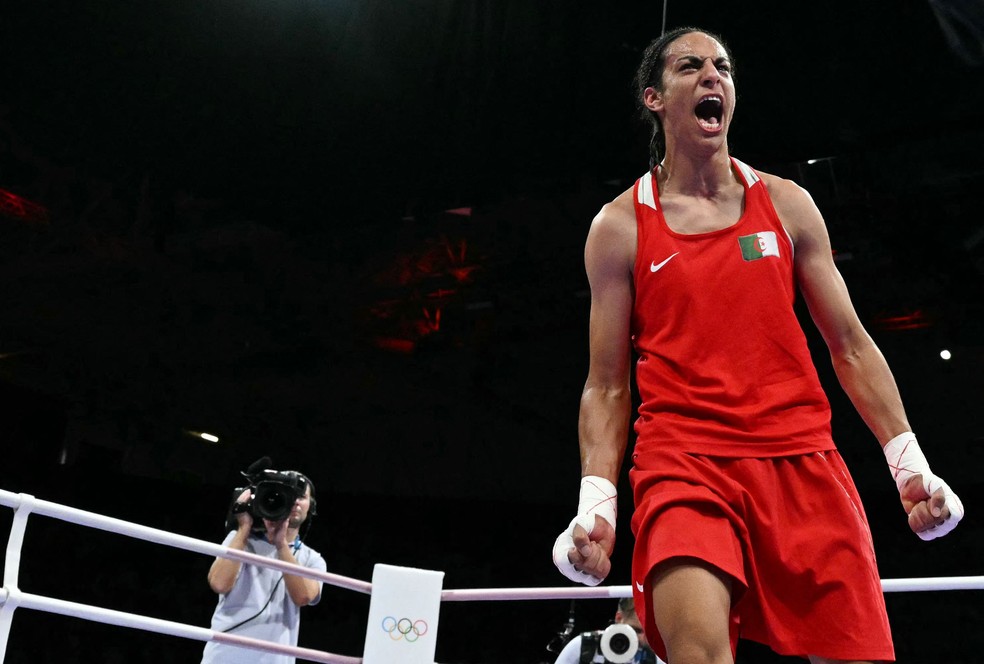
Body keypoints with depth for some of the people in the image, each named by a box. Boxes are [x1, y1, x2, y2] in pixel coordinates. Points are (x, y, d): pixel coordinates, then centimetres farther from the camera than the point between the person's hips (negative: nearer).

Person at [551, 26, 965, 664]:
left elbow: (850, 346, 14)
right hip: (681, 460, -2)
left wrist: (910, 461, 5)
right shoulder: (619, 227, 7)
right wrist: (596, 501, -5)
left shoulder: (787, 204, 13)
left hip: (803, 461, 3)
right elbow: (606, 387, 7)